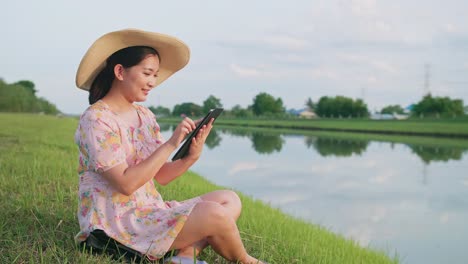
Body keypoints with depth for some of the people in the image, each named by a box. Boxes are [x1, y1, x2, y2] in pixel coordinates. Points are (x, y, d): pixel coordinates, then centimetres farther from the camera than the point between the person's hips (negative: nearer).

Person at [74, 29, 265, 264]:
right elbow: (126, 183, -22)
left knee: (230, 200, 5)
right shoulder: (96, 119, -14)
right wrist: (170, 145, -23)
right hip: (116, 223, -9)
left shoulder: (144, 115, 10)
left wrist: (191, 157, -11)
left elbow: (160, 176, 7)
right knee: (213, 213, -23)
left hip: (150, 212, 9)